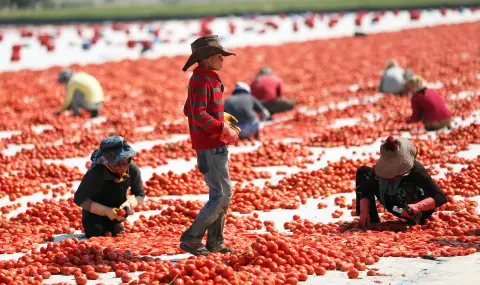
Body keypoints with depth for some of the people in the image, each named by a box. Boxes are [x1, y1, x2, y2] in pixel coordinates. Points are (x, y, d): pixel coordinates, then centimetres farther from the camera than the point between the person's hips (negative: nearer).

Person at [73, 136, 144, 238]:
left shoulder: (132, 169, -20)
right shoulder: (96, 173, -33)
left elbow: (140, 195, -5)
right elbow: (79, 199, -26)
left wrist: (129, 204, -29)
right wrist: (106, 211, -33)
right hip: (94, 215, -4)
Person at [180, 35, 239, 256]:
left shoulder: (207, 78, 14)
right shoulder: (202, 80, -16)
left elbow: (189, 110, 21)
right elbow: (199, 115, -24)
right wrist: (224, 129, -18)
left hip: (216, 146, 10)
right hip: (209, 147, -10)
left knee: (221, 194, 15)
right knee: (222, 195, -9)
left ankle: (214, 242, 20)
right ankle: (191, 239, -5)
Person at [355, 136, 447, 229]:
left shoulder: (416, 170, -30)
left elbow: (441, 197, -34)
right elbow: (366, 191, -12)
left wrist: (417, 206, -48)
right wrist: (364, 212, -28)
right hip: (396, 208, 6)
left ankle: (414, 220, -13)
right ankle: (372, 220, -9)